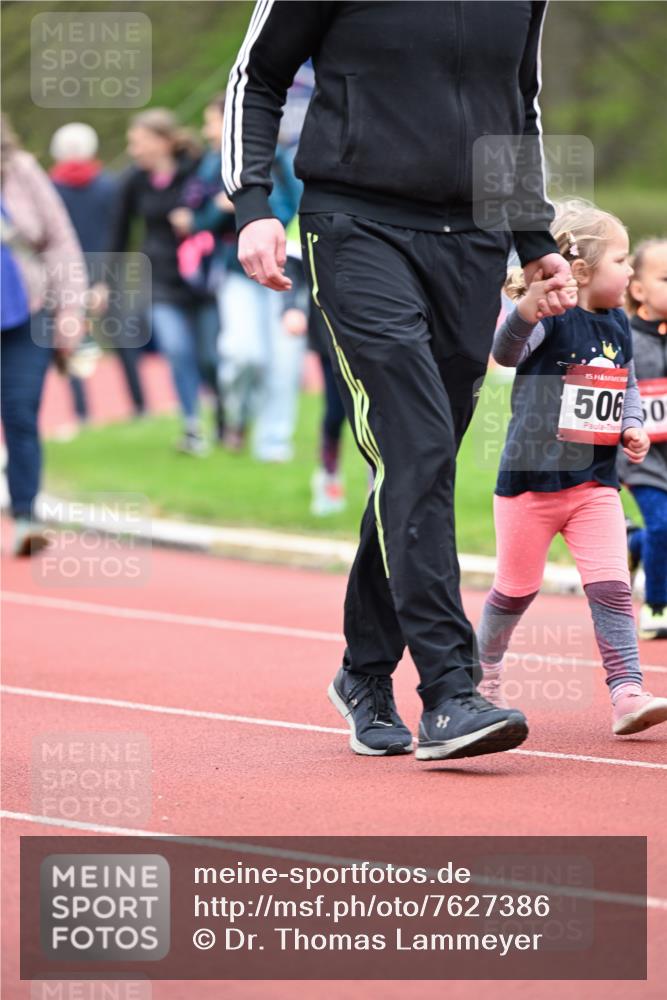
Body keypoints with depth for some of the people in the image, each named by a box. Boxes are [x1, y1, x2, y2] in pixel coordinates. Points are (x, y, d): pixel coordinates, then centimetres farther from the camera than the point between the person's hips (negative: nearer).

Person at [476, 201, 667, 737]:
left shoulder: (618, 325, 5)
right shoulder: (550, 320, -16)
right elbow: (506, 351, -36)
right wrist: (527, 308, -55)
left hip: (595, 482, 4)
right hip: (530, 476, -4)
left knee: (612, 588, -10)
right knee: (516, 589, 12)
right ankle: (485, 671, 37)